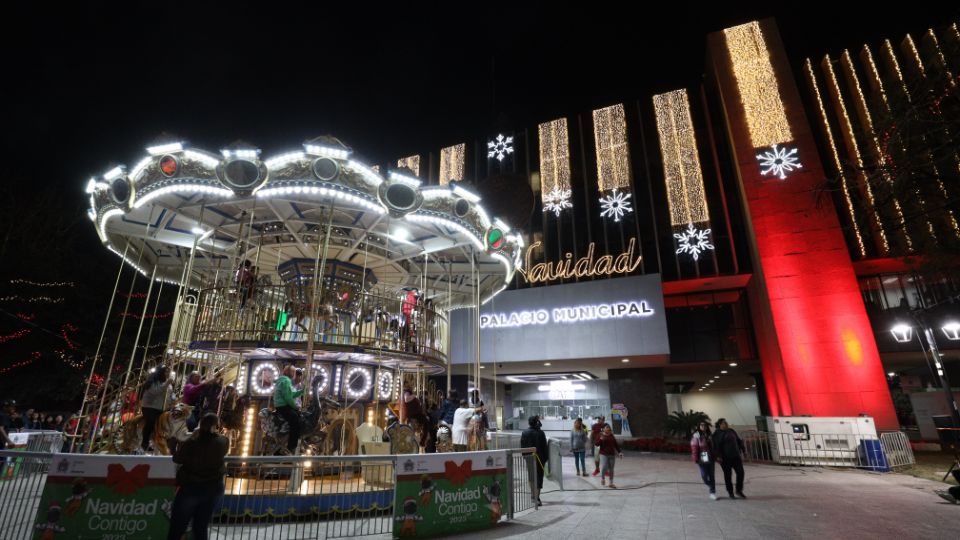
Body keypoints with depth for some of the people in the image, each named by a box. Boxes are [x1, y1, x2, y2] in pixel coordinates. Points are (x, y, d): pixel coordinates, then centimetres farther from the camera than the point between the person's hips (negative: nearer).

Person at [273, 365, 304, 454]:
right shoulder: (285, 381, -16)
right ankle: (291, 447, -19)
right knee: (296, 420, -22)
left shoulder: (287, 380, 19)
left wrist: (302, 391, 9)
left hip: (284, 405, 11)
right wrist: (295, 407, -10)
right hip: (283, 406, -11)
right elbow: (288, 398, -20)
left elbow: (292, 395, 20)